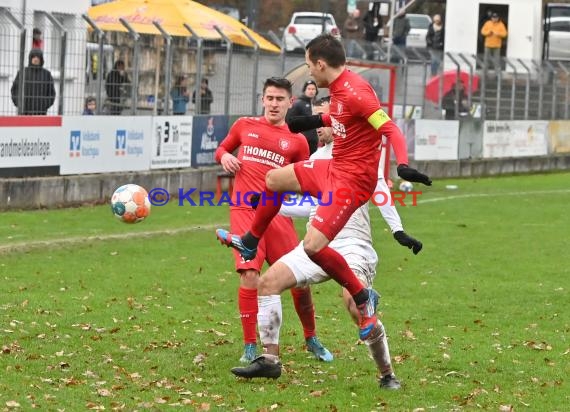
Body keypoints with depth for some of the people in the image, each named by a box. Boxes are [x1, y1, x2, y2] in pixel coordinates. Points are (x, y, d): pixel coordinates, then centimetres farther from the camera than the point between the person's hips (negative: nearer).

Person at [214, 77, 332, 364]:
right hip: (245, 211, -1)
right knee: (249, 276, -17)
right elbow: (221, 149, 25)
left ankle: (311, 340, 26)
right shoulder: (245, 126, 11)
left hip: (278, 214, 1)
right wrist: (224, 156, 3)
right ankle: (250, 347, -5)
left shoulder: (296, 141, 9)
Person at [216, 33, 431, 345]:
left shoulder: (355, 92, -25)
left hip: (351, 179, -10)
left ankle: (363, 298, -1)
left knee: (313, 246, -19)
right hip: (335, 167, 10)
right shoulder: (338, 88, 4)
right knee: (274, 179, 23)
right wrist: (317, 120, 30)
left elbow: (391, 129, -29)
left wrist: (403, 166, -42)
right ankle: (249, 243, 42)